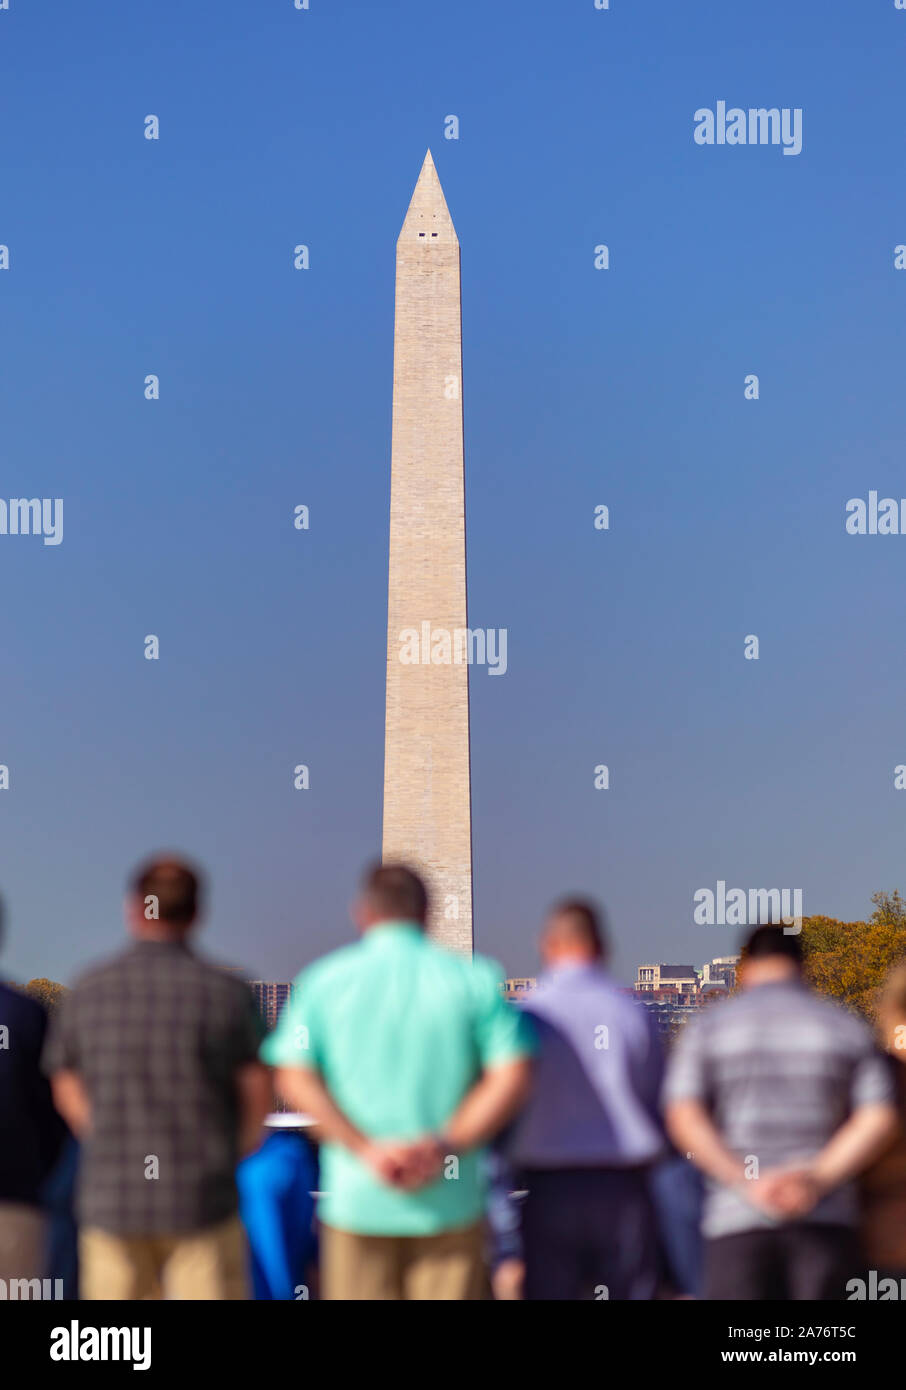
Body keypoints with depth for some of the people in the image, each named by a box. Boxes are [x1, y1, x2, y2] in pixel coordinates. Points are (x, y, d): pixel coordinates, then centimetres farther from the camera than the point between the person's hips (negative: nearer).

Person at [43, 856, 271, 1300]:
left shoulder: (87, 992, 0)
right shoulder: (227, 992, -6)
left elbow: (68, 1089, 10)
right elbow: (257, 1094, -1)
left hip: (111, 1201, 2)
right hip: (202, 1201, -2)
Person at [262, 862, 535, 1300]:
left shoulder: (324, 980, 3)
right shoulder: (474, 978, 2)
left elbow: (294, 1079, -8)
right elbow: (512, 1078, -7)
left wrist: (368, 1149, -12)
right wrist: (446, 1145, -11)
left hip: (355, 1198, 0)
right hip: (450, 1199, 0)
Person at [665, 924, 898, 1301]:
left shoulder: (707, 1028, 7)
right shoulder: (847, 1027, 9)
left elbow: (683, 1118, -8)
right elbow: (879, 1120, -4)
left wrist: (748, 1184, -14)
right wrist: (818, 1179, -13)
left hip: (737, 1218, -1)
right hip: (825, 1221, 1)